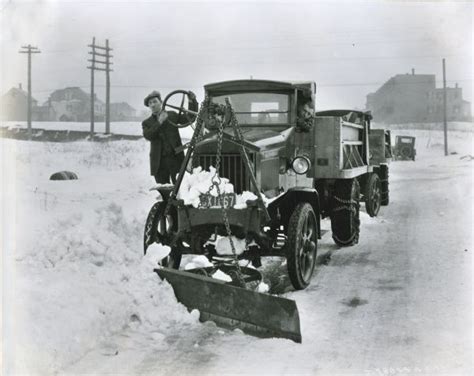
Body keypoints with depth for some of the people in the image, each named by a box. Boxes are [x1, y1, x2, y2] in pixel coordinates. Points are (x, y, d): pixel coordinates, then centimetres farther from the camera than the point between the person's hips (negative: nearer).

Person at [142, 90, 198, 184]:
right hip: (159, 161, 1)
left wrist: (192, 101, -4)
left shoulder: (172, 115, 15)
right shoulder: (147, 123, 13)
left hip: (175, 158, -1)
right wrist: (159, 122, -17)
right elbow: (148, 136, -6)